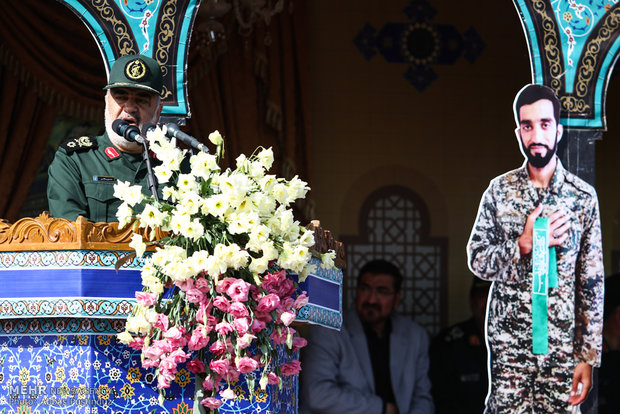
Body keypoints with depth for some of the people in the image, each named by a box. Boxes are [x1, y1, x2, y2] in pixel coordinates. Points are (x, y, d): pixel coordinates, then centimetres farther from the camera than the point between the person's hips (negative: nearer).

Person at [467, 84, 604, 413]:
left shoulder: (584, 197, 2)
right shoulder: (500, 191, 3)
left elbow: (593, 285, 2)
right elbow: (477, 259, 3)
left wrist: (588, 357, -1)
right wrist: (524, 244, -13)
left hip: (563, 347, 0)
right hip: (509, 345, 0)